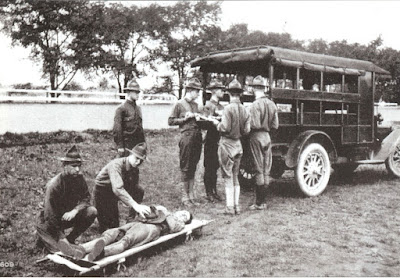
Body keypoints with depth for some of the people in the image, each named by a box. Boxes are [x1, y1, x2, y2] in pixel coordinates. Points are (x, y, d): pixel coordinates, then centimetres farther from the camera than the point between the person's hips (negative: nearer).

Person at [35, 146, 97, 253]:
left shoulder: (79, 177, -10)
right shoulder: (53, 185, -28)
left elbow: (86, 198, -7)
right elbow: (50, 217, -25)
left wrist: (75, 211, -27)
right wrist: (62, 238, -25)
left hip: (68, 215, 5)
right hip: (47, 223, -5)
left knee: (91, 212, -17)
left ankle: (71, 239, 0)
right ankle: (43, 238, 12)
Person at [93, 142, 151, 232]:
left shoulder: (134, 170, -10)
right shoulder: (116, 165, -33)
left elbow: (134, 190, -6)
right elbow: (117, 189, -48)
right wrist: (135, 205, -57)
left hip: (114, 193, 7)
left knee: (139, 191, -14)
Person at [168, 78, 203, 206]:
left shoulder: (195, 105, 18)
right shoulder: (179, 104, -1)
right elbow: (171, 121, -3)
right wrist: (185, 118, -9)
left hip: (197, 137, 6)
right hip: (186, 136, -6)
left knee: (193, 167, 10)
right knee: (185, 167, -1)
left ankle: (191, 195, 17)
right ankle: (185, 196, 7)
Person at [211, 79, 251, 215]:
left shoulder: (228, 108, -16)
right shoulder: (244, 109, 2)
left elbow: (225, 128, -18)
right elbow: (246, 130, 3)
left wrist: (217, 123, 0)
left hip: (227, 144, -6)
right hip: (238, 144, 6)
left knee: (228, 177, 0)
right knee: (235, 176, 14)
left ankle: (230, 207, 3)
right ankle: (236, 206, 18)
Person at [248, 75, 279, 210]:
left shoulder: (255, 105, -15)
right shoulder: (272, 104, 6)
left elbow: (255, 125, -20)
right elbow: (275, 125, 7)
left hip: (256, 137, -6)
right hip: (267, 137, 6)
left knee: (259, 170, -1)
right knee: (266, 171, 10)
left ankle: (259, 203, 5)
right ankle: (263, 201, 18)